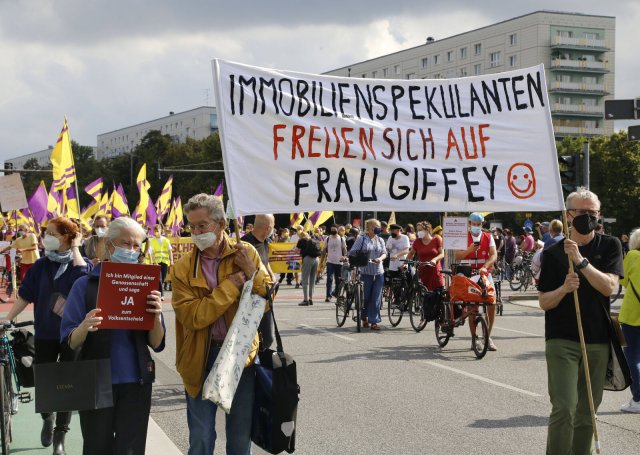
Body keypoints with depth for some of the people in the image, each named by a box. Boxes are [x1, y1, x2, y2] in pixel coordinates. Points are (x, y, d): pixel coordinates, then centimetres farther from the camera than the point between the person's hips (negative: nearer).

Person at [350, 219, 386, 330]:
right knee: (365, 297, 2)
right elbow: (353, 253, -2)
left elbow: (384, 253, 9)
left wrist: (380, 258, -12)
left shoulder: (380, 240, 14)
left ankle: (374, 321, 1)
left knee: (376, 298, -1)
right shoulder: (361, 239, 1)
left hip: (378, 272, 3)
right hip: (366, 272, -3)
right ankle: (364, 318, 24)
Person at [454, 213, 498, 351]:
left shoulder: (488, 237, 7)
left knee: (492, 303, -10)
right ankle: (474, 338, 9)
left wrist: (485, 267, -24)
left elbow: (494, 255, -6)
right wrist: (469, 250, -23)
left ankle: (488, 337, 2)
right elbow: (457, 256, -5)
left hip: (485, 274, 1)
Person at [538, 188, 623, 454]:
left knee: (587, 411, 9)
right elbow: (543, 302, 2)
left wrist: (581, 260, -21)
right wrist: (564, 289, -18)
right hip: (561, 340, -2)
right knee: (564, 408, -13)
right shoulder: (553, 253, 3)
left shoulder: (609, 246, 5)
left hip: (597, 341, 2)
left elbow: (609, 287, -10)